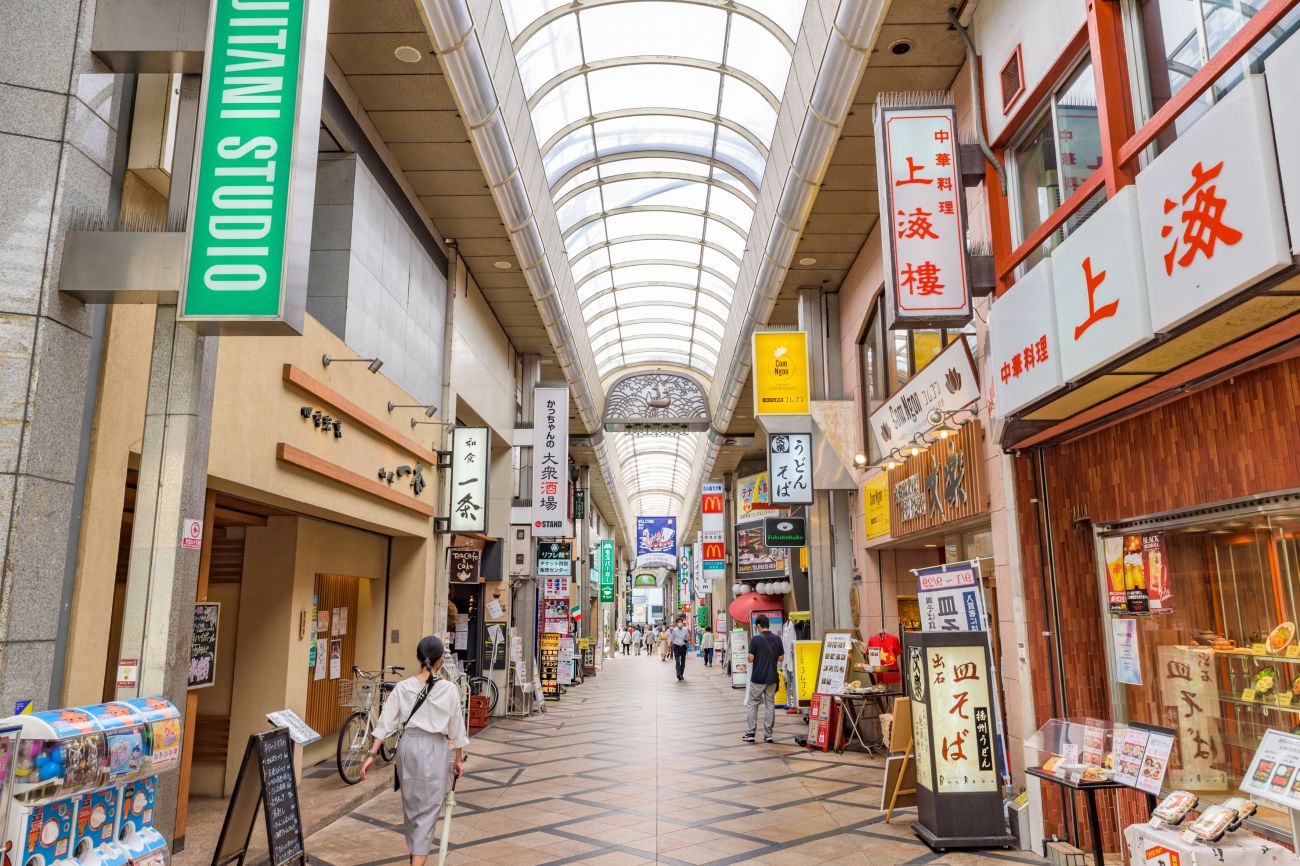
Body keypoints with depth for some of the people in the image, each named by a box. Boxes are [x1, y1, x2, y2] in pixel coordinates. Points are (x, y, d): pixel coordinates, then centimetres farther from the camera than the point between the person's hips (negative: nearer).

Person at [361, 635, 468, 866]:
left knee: (411, 803, 20)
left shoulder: (402, 687, -1)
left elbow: (386, 723, -4)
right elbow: (456, 727, 0)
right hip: (433, 748, -4)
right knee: (429, 807, 1)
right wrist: (458, 758, 11)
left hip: (408, 745, 4)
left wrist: (372, 755, 0)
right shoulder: (449, 689, -7)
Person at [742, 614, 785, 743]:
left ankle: (751, 733, 5)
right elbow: (781, 657, 6)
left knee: (752, 704, 7)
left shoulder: (755, 639, -13)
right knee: (770, 705, 9)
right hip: (772, 678, 4)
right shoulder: (777, 639, 0)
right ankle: (768, 735, 11)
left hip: (757, 678, -4)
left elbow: (751, 659, -13)